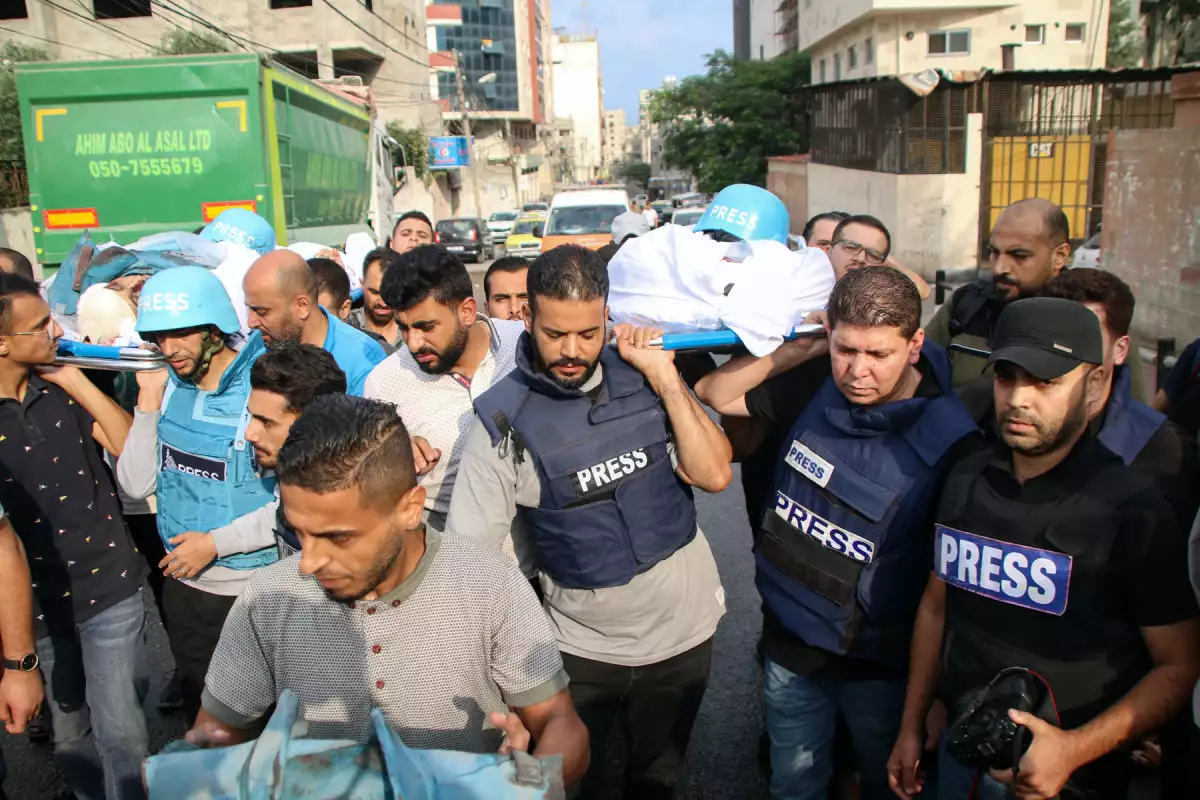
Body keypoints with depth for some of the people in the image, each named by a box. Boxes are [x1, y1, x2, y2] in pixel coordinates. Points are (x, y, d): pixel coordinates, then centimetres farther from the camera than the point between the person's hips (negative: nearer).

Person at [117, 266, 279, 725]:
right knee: (200, 714, 22)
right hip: (183, 584, 6)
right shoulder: (168, 385, 0)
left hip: (254, 589, -5)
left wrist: (216, 542, -16)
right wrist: (149, 400, -10)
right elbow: (137, 485, -3)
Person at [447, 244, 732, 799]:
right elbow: (469, 552, -14)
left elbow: (713, 475, -13)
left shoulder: (643, 376, -8)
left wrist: (666, 378, -18)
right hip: (582, 646, -2)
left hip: (684, 628, 2)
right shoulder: (502, 418, -16)